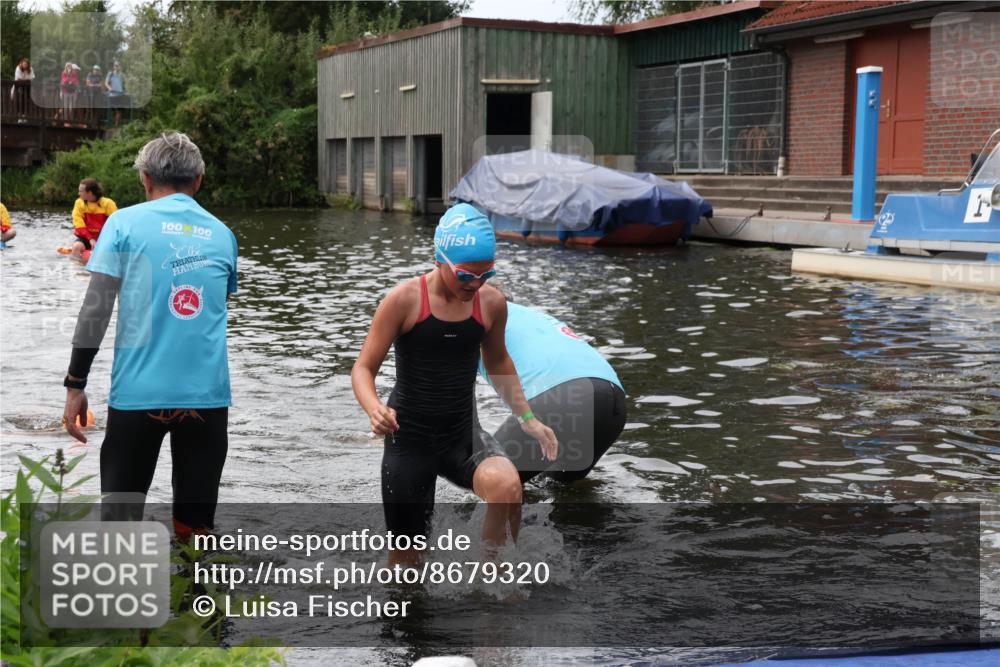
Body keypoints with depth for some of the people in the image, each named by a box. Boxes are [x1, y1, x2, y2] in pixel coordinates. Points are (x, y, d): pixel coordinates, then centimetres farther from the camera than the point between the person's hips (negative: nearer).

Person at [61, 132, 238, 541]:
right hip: (208, 395, 2)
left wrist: (75, 384, 0)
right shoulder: (222, 234, 11)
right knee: (195, 527, 9)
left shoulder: (125, 223, 2)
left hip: (139, 393, -2)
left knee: (119, 518, 10)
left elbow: (96, 308, -5)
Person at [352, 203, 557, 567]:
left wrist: (527, 418, 14)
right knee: (404, 557, 2)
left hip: (463, 435, 2)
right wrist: (374, 410, -31)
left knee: (506, 485, -31)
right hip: (408, 437, -2)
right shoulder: (403, 300, -13)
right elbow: (363, 368, -10)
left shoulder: (492, 304, -1)